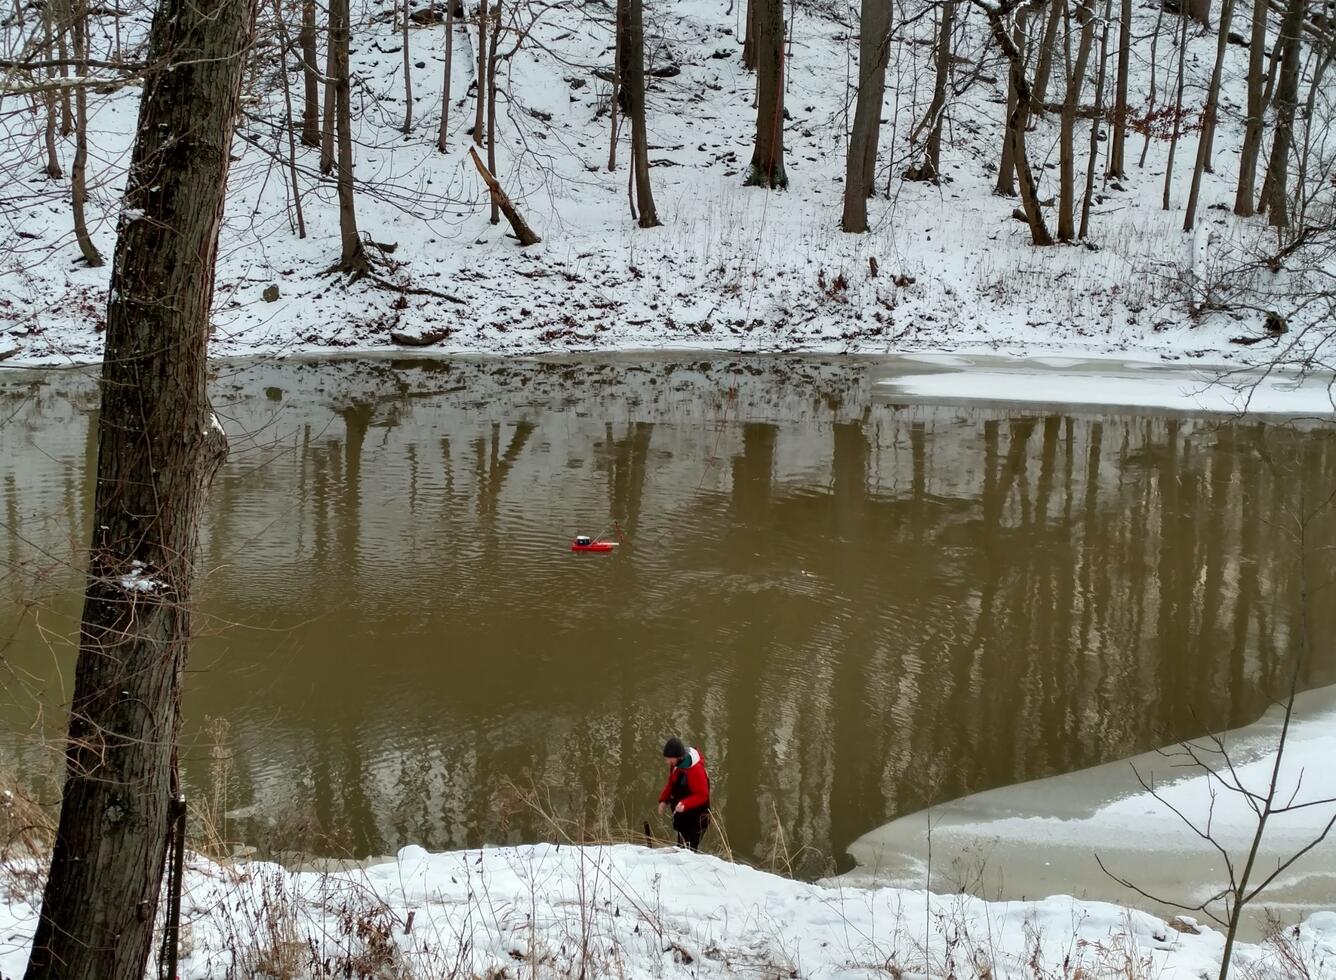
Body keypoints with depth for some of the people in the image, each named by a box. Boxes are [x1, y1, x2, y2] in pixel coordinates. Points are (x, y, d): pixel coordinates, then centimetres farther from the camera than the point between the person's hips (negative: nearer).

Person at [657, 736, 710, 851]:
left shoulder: (695, 770, -29)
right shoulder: (676, 764, -2)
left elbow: (701, 795, -27)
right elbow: (671, 783, 13)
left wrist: (684, 804, -40)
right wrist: (664, 800, 0)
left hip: (696, 818, -9)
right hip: (682, 815, 9)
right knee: (681, 847, 19)